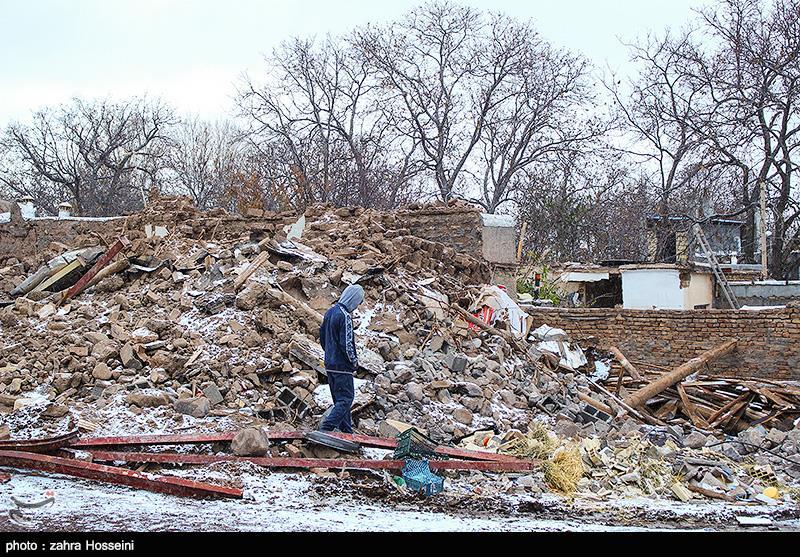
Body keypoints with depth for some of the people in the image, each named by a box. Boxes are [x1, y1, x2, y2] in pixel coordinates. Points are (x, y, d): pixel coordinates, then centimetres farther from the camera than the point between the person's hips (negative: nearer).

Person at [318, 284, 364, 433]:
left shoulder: (330, 312, 9)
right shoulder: (345, 316, -19)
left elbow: (322, 337, 17)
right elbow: (346, 344, -21)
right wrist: (354, 362, -8)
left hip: (329, 364, 9)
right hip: (342, 366, -9)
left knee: (339, 399, 14)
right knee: (345, 399, -5)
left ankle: (347, 431, 19)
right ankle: (325, 429, -15)